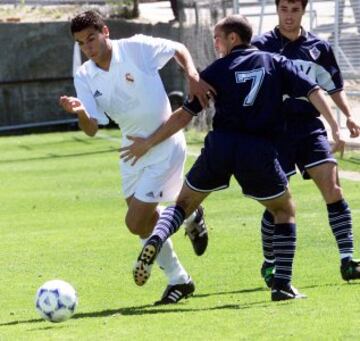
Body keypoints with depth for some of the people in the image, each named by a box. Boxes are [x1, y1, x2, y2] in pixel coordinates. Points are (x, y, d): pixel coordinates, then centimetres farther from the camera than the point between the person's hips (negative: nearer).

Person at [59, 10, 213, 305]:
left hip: (165, 146, -6)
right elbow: (91, 129, -10)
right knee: (146, 219, 12)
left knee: (137, 222, -12)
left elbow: (179, 49, -1)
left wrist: (193, 77, -18)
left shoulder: (136, 48, -17)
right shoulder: (85, 78, -5)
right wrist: (80, 112, -33)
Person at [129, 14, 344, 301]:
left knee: (184, 203, 19)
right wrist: (335, 128, -1)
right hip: (260, 151, 0)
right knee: (285, 211, 20)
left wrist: (148, 143, 14)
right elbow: (313, 92, 1)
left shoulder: (217, 70, 10)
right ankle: (283, 285, 9)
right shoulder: (275, 64, 13)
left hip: (219, 146, 0)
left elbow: (184, 115, 8)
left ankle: (157, 238, -12)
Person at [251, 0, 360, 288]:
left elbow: (334, 87, 17)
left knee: (333, 189, -11)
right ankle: (269, 265, 18)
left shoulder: (319, 47, 8)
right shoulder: (260, 46, -1)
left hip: (310, 127, 2)